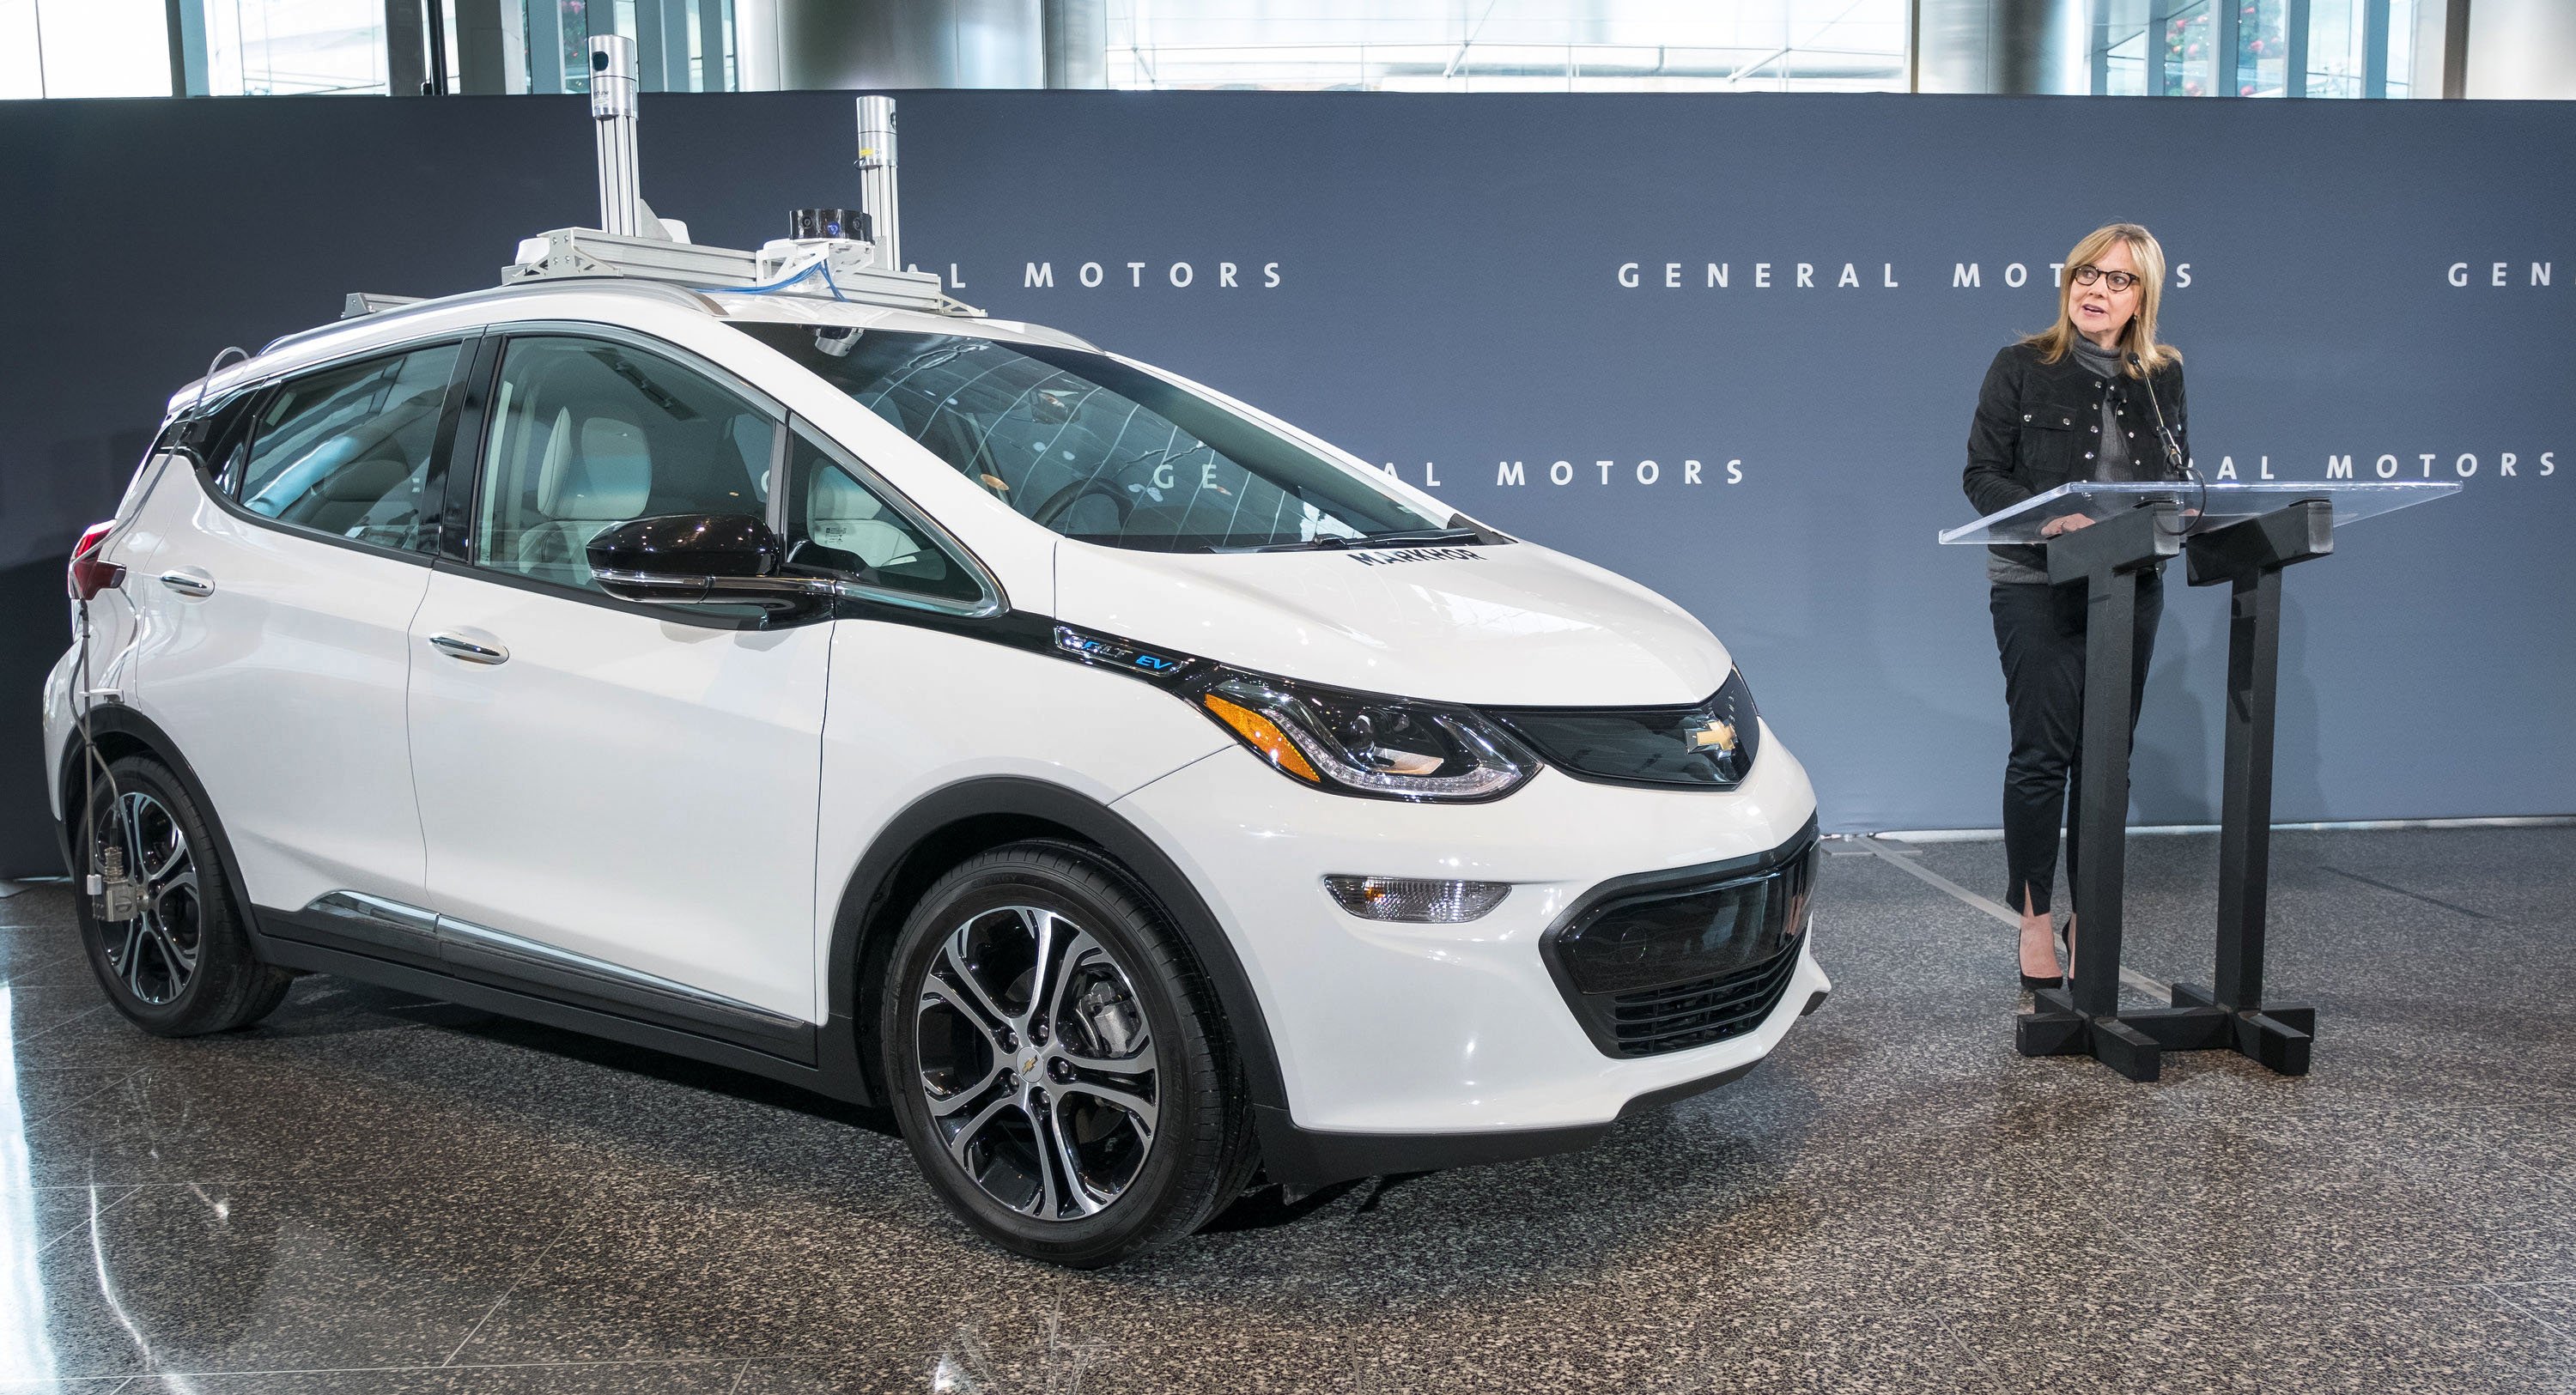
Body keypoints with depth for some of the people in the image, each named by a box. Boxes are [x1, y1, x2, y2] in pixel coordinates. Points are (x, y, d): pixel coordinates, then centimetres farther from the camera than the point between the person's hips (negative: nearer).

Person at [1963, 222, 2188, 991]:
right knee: (2042, 751, -7)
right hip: (2037, 586, -4)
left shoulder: (2163, 375, 10)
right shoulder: (2022, 367, -1)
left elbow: (2179, 471, 16)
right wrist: (2045, 516, -22)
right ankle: (2034, 920, 2)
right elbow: (1982, 474, -5)